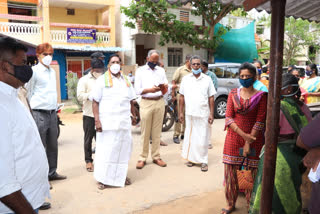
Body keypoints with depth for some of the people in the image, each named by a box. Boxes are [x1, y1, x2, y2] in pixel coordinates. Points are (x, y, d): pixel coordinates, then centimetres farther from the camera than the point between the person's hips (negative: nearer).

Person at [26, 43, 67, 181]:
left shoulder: (52, 71, 14)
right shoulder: (34, 71, -7)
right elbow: (29, 93, -4)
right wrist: (33, 111, -3)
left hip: (52, 113, 7)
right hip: (39, 113, -7)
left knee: (53, 145, 12)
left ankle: (51, 172, 24)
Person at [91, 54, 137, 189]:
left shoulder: (126, 80, 15)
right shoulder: (102, 80, 0)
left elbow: (131, 100, 21)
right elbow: (95, 102, -5)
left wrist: (134, 115, 19)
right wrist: (97, 120, -13)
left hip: (124, 122, 4)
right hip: (107, 121, -4)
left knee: (123, 148, 9)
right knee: (105, 150, -2)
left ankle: (121, 175, 24)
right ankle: (103, 179, 9)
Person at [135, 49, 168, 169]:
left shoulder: (161, 70, 15)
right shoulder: (140, 71, 6)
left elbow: (165, 90, 15)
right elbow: (137, 90, -2)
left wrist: (164, 88, -9)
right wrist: (149, 90, -18)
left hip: (159, 102, 3)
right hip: (146, 102, -3)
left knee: (157, 132, 6)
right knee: (145, 132, -2)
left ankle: (156, 157, 15)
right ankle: (143, 158, 7)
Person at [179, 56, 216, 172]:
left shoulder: (207, 79, 3)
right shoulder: (186, 79, 7)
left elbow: (211, 98, 2)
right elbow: (182, 97, 9)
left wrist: (211, 114, -3)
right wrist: (180, 112, 5)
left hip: (203, 114, -2)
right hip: (189, 114, 2)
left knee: (203, 139, 1)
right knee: (190, 136, 10)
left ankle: (203, 161, 12)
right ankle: (191, 158, 24)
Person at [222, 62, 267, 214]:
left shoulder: (261, 96, -2)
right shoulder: (233, 93, 5)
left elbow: (260, 121, -6)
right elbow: (228, 117, -2)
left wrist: (249, 142, -12)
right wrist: (243, 134, -13)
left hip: (254, 138, -2)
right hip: (234, 137, 2)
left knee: (251, 173, 3)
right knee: (230, 171, 6)